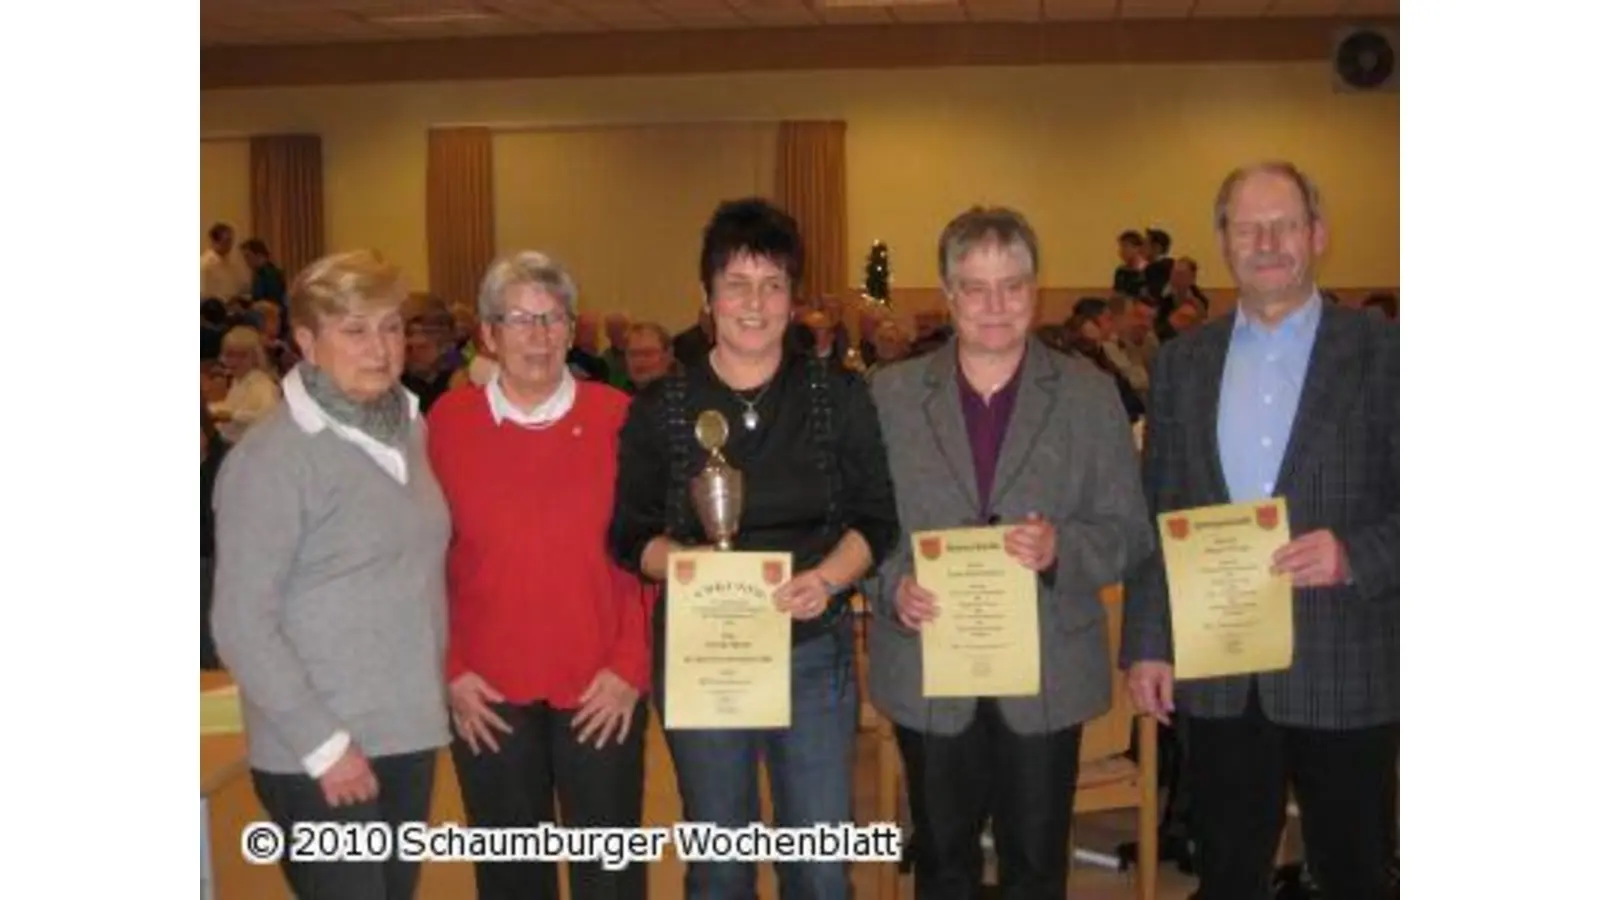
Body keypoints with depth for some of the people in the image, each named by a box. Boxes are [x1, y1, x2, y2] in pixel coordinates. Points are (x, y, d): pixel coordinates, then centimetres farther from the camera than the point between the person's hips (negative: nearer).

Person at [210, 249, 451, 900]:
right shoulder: (273, 457, -14)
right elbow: (240, 624, -15)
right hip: (319, 755, -6)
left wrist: (444, 679, 8)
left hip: (411, 732, 7)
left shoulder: (410, 428, 6)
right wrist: (321, 742, -16)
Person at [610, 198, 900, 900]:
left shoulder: (840, 396, 2)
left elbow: (876, 520, 2)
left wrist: (826, 579, -17)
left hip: (814, 649, 0)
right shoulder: (659, 408, 0)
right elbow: (629, 534, 1)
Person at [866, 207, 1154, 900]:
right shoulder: (890, 394, 2)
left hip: (1046, 675, 0)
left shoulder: (1089, 395, 1)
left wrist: (1060, 548, -20)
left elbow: (1130, 531, -1)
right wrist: (891, 586, -16)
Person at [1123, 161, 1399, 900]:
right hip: (1218, 675, 3)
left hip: (1345, 672, -2)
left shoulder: (1383, 353, -3)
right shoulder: (1182, 362, 7)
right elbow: (1154, 515, 8)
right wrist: (1146, 644, 4)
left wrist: (1355, 555, -21)